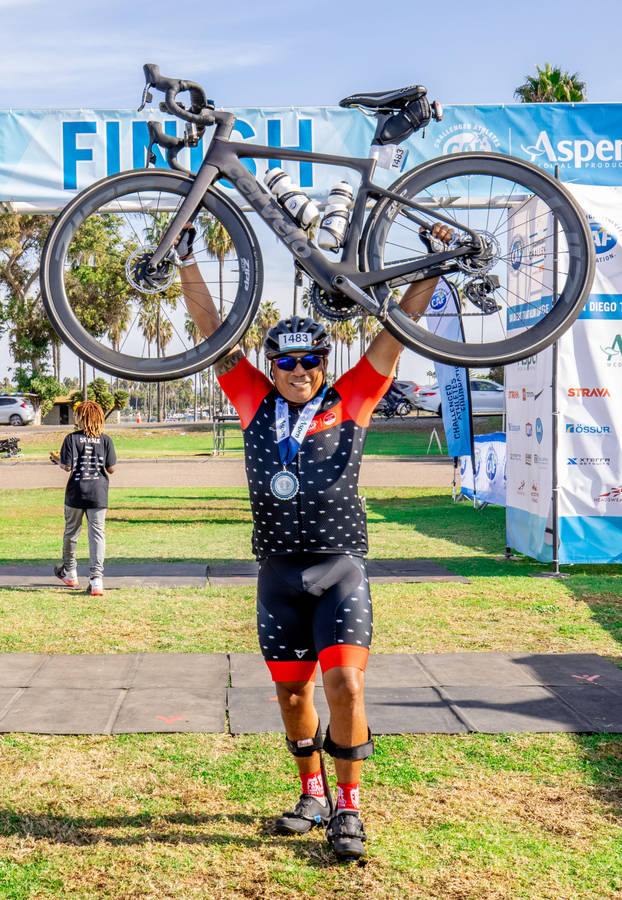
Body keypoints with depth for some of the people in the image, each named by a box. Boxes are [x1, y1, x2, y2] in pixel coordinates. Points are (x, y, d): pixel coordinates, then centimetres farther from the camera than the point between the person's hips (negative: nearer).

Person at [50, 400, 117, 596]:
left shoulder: (72, 439, -6)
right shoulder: (105, 440, -1)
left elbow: (68, 467, -10)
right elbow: (111, 469, -1)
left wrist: (57, 460, 10)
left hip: (76, 493, 0)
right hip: (98, 494, 1)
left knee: (71, 532, 18)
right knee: (97, 534, -1)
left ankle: (69, 572, 34)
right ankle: (96, 579, -11)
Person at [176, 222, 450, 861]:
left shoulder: (349, 402, 1)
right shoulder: (256, 403, 5)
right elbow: (211, 329, 4)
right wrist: (187, 254, 1)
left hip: (339, 571, -3)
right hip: (279, 574, 3)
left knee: (345, 685, -13)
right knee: (292, 692, 11)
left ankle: (347, 808, 2)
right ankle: (312, 795, 30)